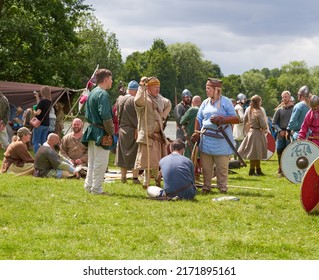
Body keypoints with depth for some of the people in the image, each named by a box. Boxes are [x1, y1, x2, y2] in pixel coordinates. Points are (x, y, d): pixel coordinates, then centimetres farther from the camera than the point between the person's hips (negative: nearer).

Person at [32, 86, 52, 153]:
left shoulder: (42, 101, -15)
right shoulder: (49, 102, 8)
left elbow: (38, 112, -20)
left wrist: (34, 112, 1)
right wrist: (37, 97, 26)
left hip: (40, 123, -8)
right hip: (46, 124, 8)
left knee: (35, 142, -3)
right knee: (43, 141, 12)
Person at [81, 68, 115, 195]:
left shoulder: (91, 93, 14)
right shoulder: (103, 94, -16)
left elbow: (87, 114, 17)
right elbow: (105, 115, -23)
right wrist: (111, 132, -14)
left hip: (92, 131, 9)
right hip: (101, 132, -9)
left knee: (92, 161, 15)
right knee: (100, 162, -4)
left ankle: (89, 185, 20)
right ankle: (96, 188, -1)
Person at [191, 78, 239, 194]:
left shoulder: (225, 102, -1)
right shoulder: (205, 103, 15)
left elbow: (236, 119, -5)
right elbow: (199, 119, 15)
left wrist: (221, 120, -19)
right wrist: (196, 132, 1)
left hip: (221, 140, -5)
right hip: (206, 140, 5)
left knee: (222, 167, 0)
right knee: (206, 167, 7)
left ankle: (222, 188, 9)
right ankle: (206, 187, 17)